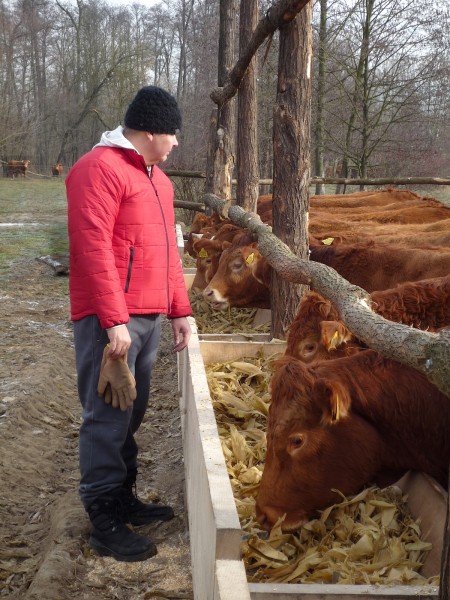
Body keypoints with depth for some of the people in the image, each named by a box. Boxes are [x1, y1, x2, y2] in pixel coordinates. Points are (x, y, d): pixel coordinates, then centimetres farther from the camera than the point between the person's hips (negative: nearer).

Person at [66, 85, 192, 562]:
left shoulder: (156, 177, 18)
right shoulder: (99, 168, -11)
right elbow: (92, 248, -19)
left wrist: (179, 311, 17)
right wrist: (114, 320, -22)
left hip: (148, 317, 9)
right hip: (110, 320, -9)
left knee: (130, 415, 16)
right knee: (107, 419, -3)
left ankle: (123, 499, 28)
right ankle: (104, 524, 7)